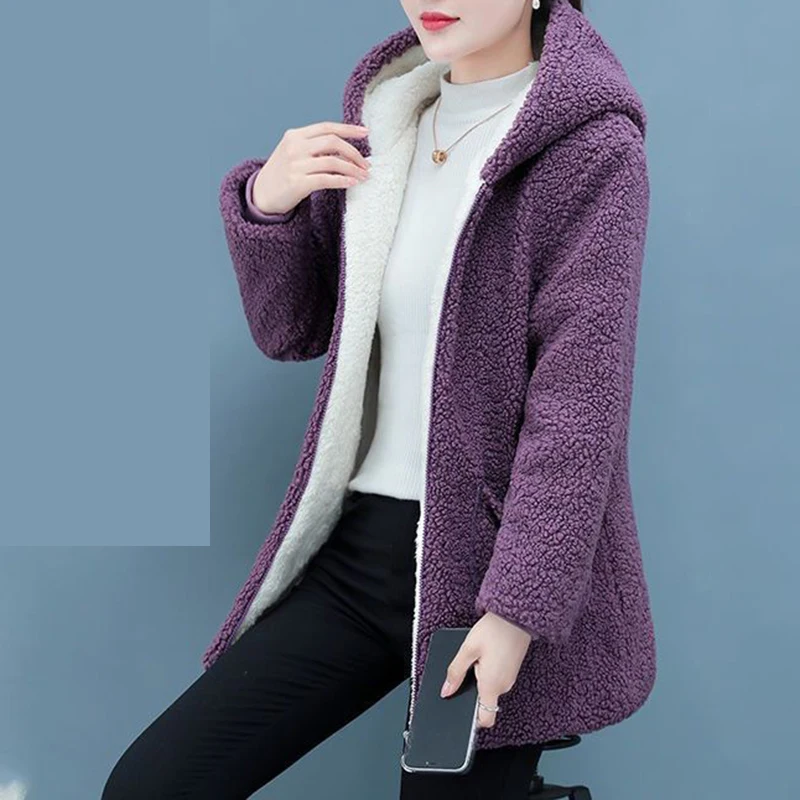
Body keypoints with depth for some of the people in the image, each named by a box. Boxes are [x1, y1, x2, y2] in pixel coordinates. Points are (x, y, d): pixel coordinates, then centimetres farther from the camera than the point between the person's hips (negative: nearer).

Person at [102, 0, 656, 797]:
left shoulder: (590, 147, -9)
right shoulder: (382, 116, 9)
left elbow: (579, 401, -14)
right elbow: (292, 331, 14)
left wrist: (518, 609, -19)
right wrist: (266, 201, -4)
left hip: (486, 561, -5)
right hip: (358, 549, 6)